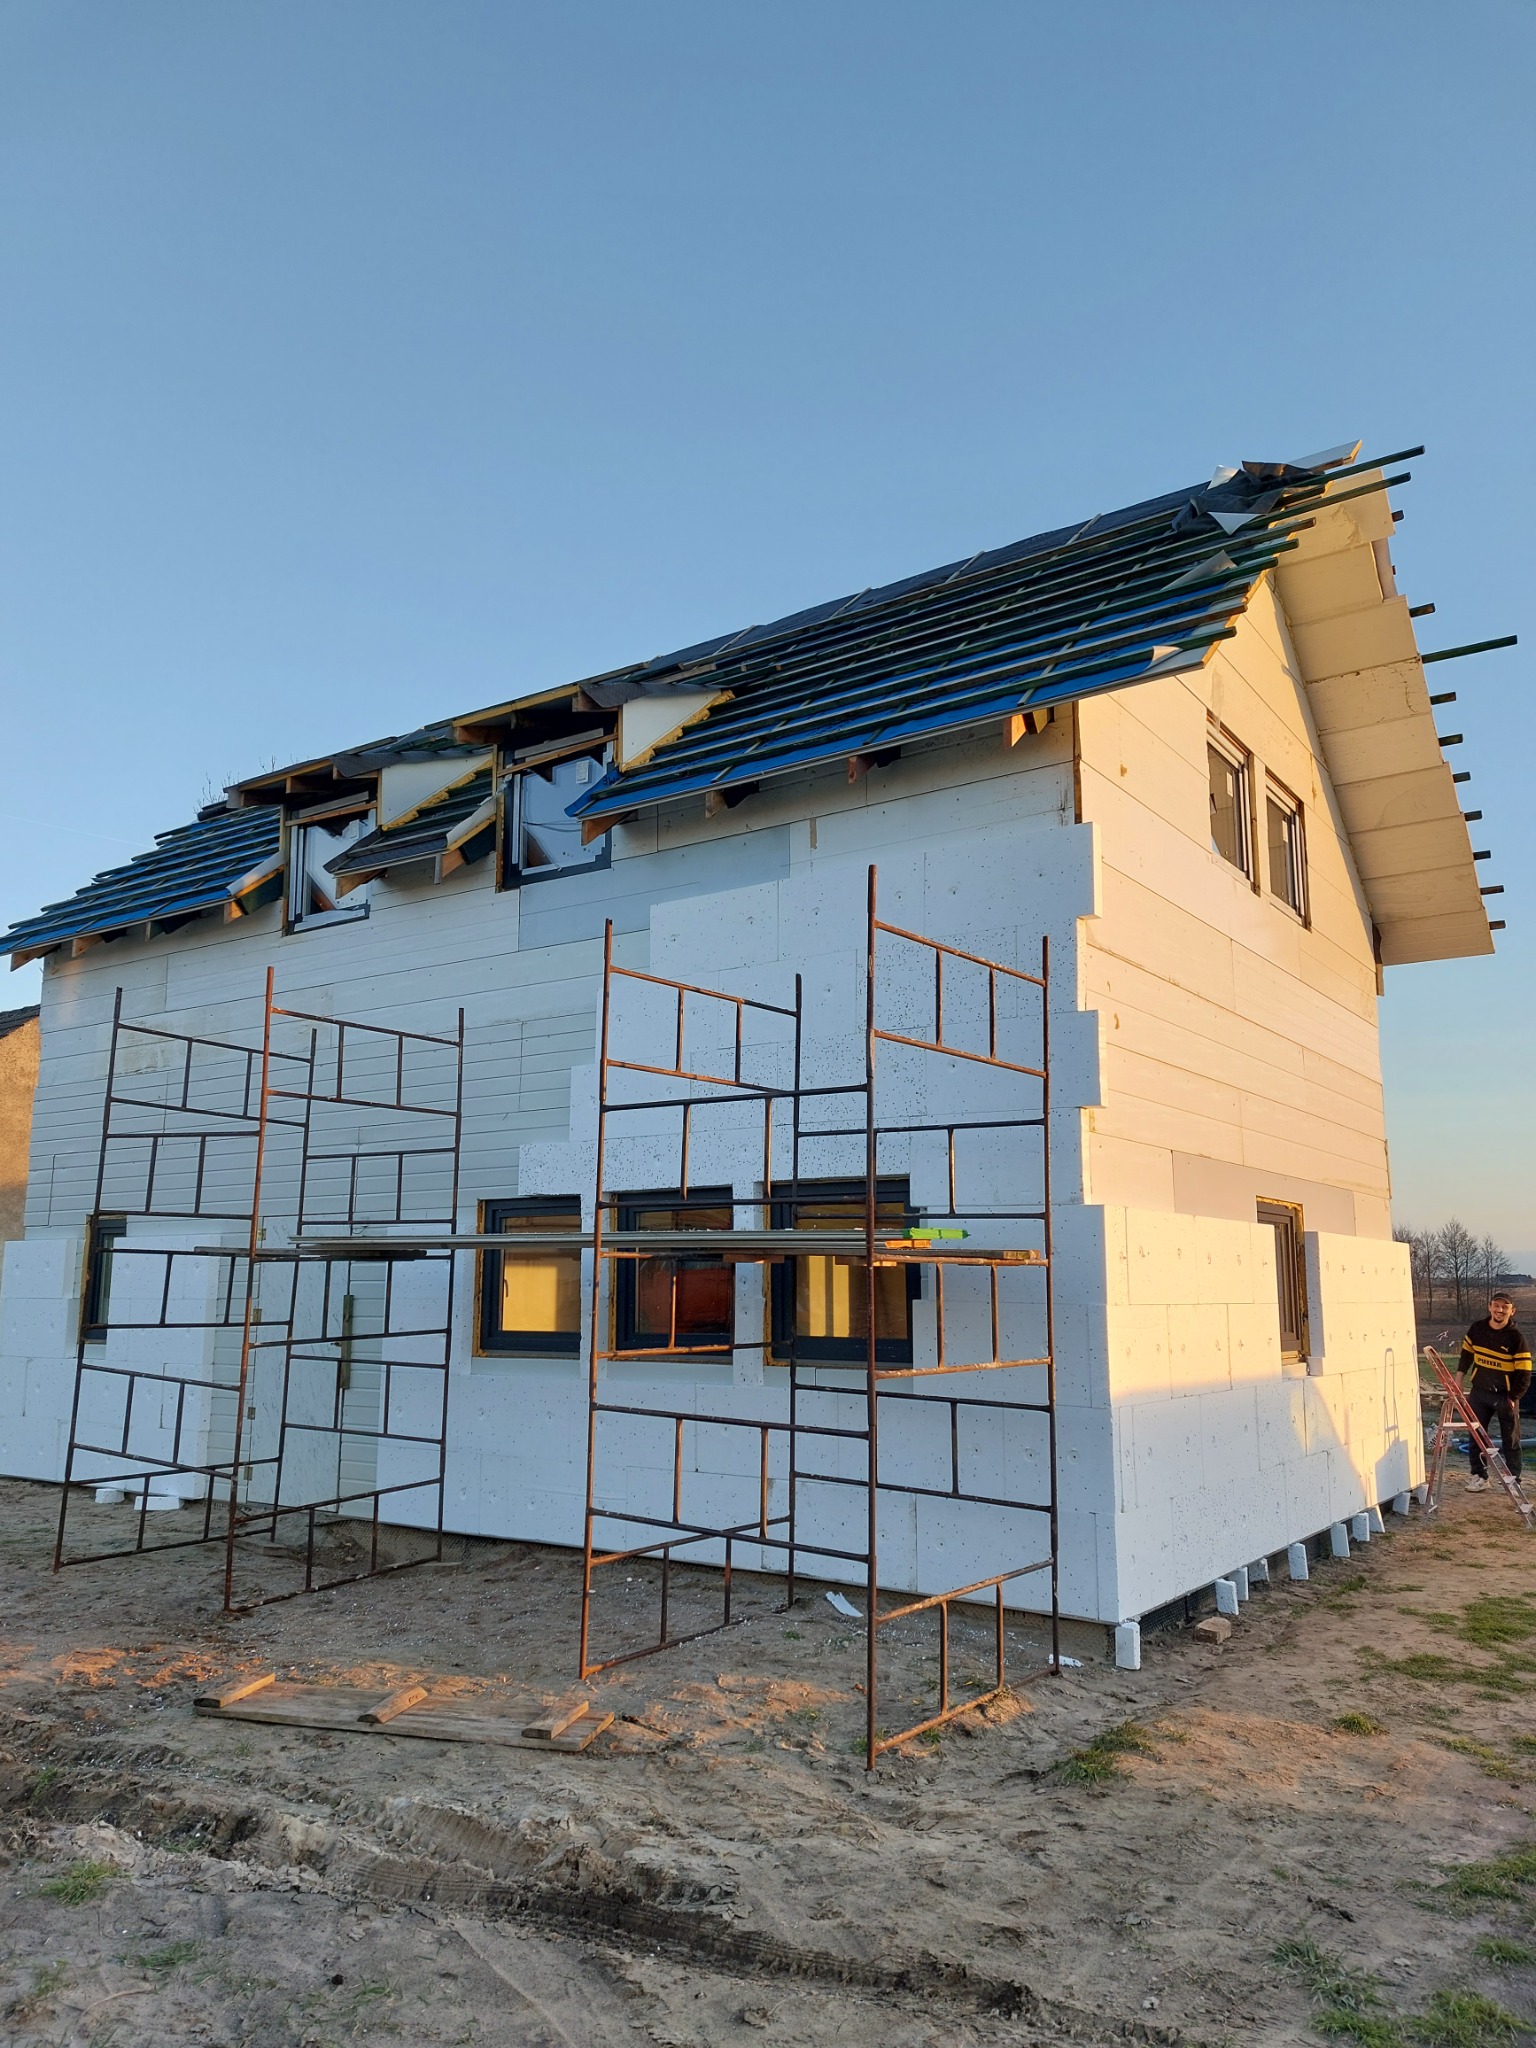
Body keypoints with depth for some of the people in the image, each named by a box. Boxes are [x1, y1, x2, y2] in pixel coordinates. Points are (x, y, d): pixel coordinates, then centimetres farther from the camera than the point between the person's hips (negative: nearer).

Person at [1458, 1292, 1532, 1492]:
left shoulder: (1516, 1338, -14)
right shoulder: (1477, 1328, -2)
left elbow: (1524, 1374, -11)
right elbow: (1466, 1353, 12)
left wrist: (1513, 1398, -13)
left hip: (1505, 1396, -3)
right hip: (1479, 1392, 4)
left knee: (1511, 1440, 6)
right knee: (1475, 1436, 7)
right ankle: (1479, 1476, 17)